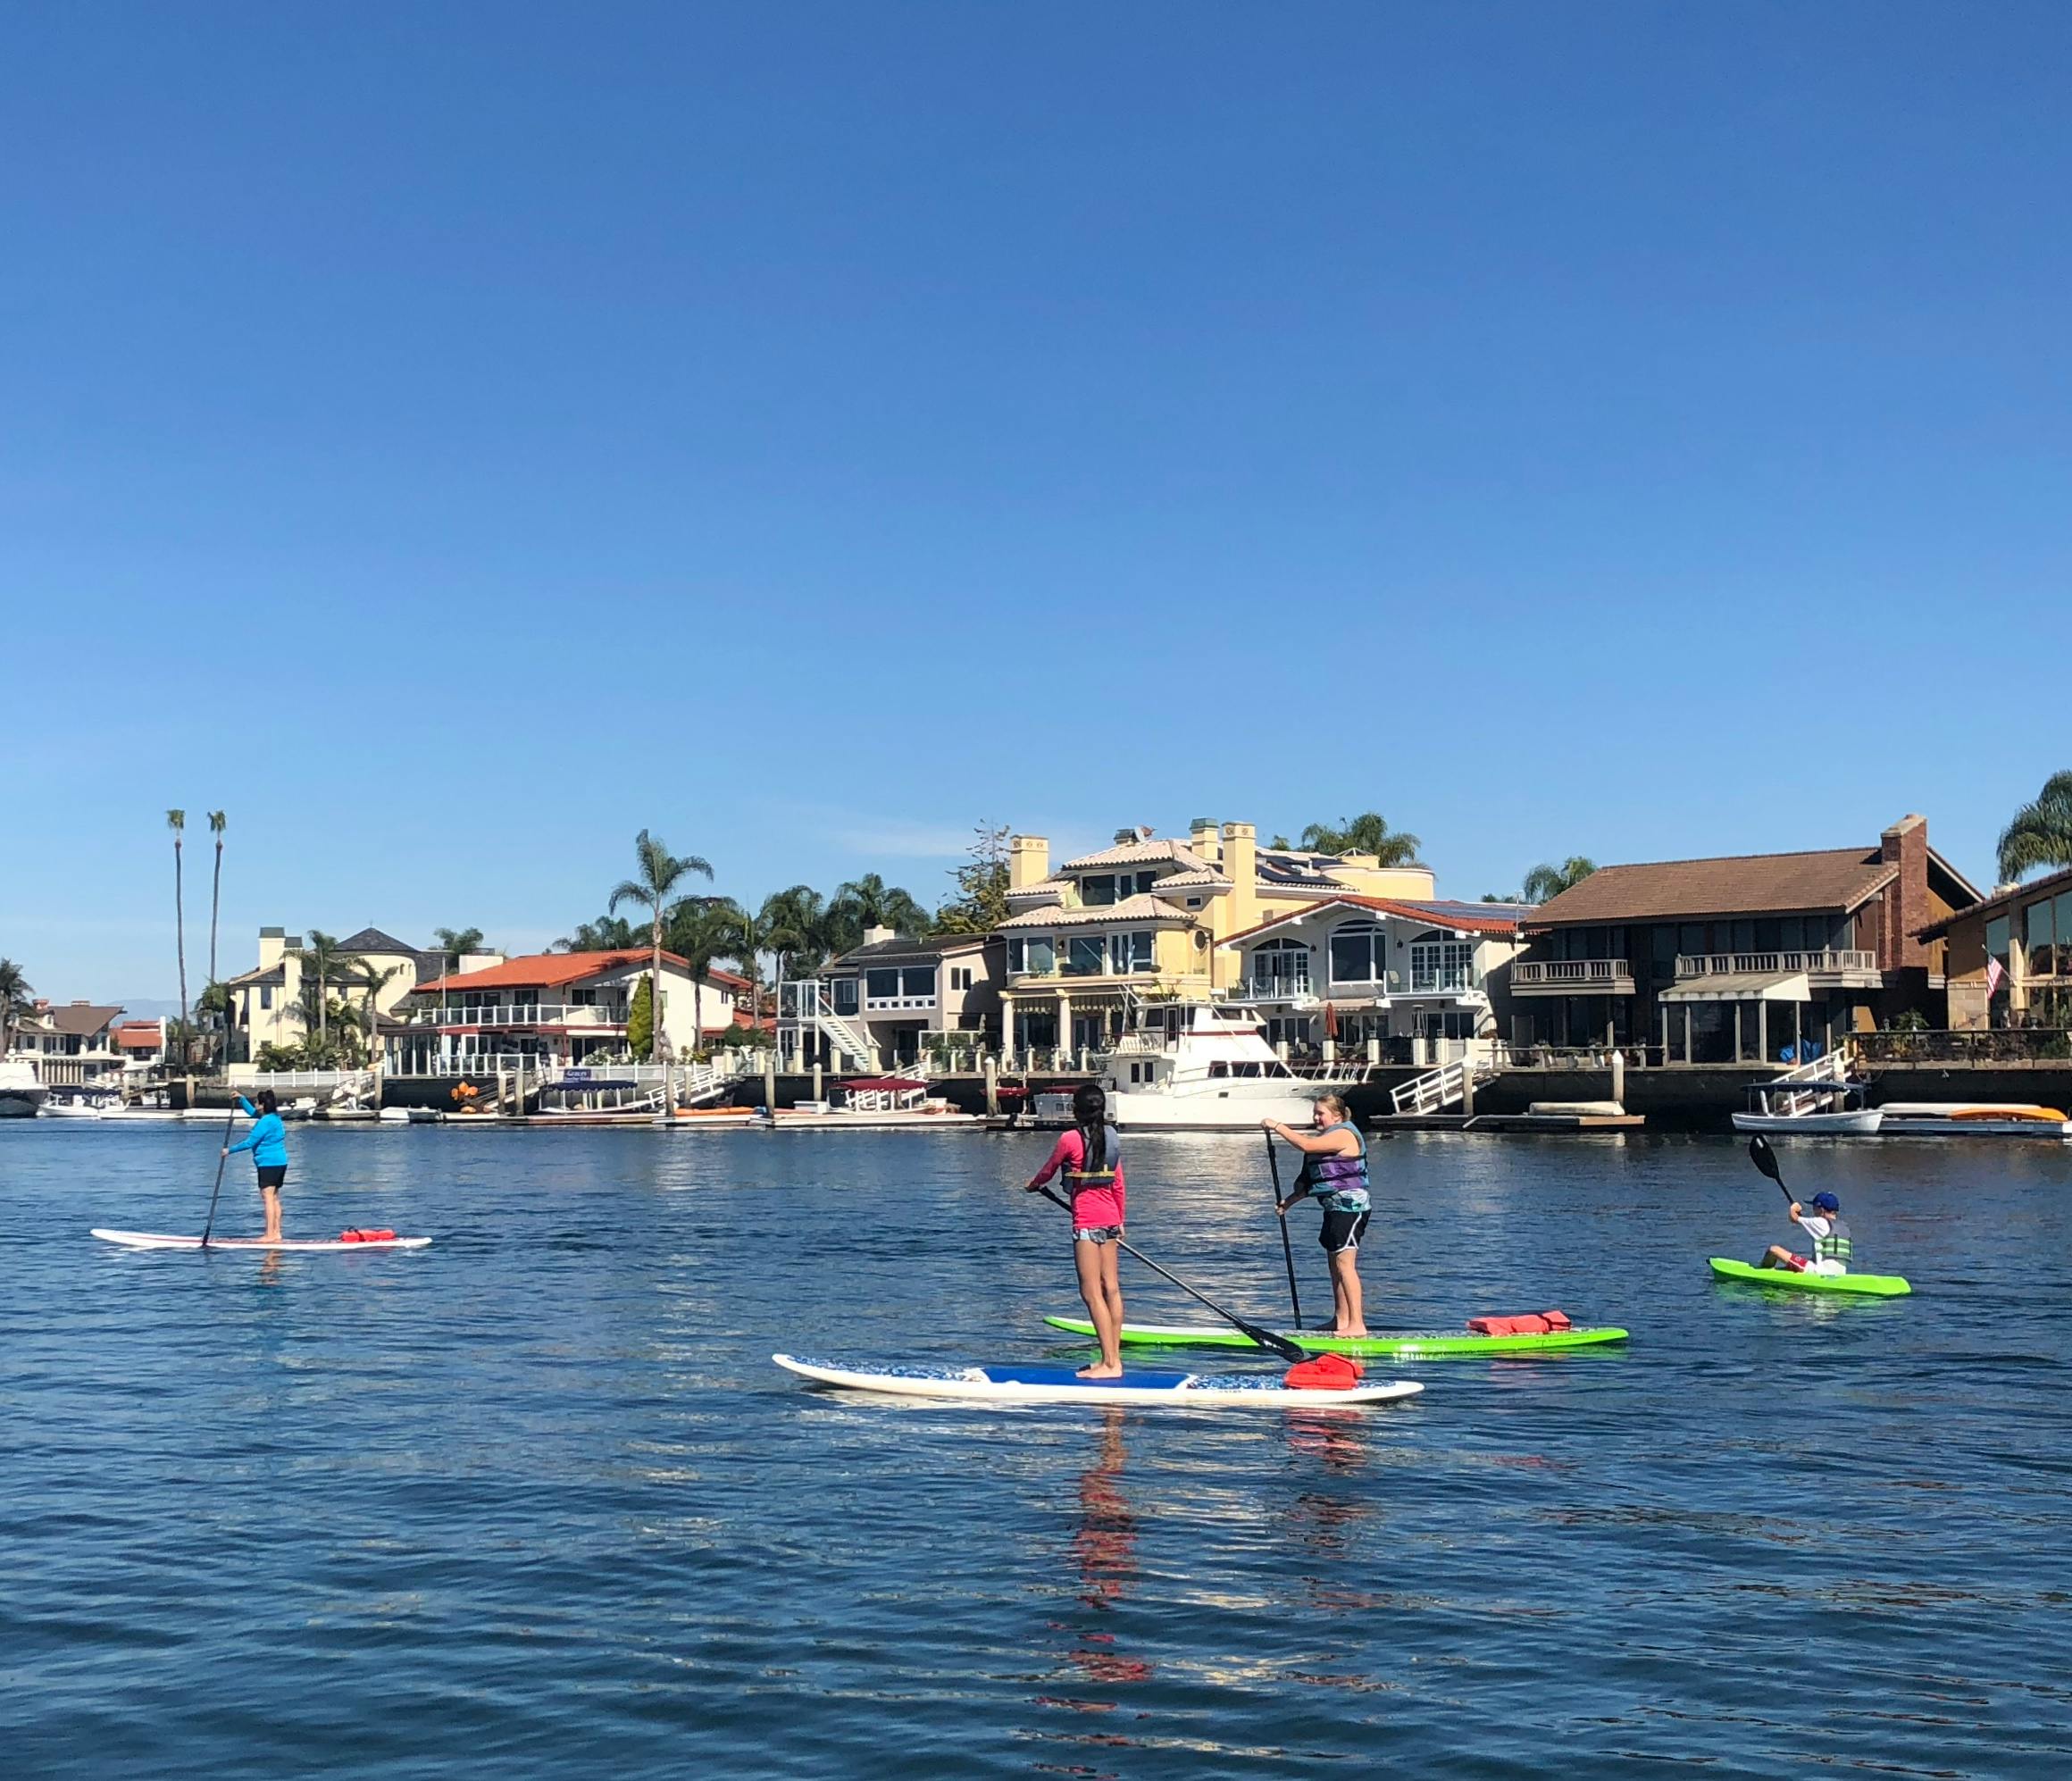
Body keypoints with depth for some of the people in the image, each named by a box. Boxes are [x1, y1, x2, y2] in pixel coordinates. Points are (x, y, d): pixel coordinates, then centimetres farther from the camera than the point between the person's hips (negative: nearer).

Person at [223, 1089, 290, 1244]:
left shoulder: (266, 1121, -16)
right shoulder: (274, 1117, 14)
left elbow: (250, 1142, -14)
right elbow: (252, 1113, 33)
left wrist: (230, 1150, -5)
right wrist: (242, 1099, 30)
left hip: (268, 1163, -10)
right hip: (280, 1162, 10)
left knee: (268, 1198, -10)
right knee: (275, 1199, 13)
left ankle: (270, 1235, -14)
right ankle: (276, 1233, 14)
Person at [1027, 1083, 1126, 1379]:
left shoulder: (1070, 1139, -11)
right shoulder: (1112, 1137, 6)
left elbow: (1048, 1170, 5)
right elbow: (1118, 1183, 13)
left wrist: (1032, 1185, 27)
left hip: (1087, 1221, -7)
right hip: (1110, 1218, 7)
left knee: (1092, 1292, -5)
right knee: (1111, 1288, 10)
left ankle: (1109, 1363, -8)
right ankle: (1114, 1359, 14)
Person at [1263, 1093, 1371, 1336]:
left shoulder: (1343, 1134, -12)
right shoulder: (1330, 1138, 20)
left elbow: (1306, 1145, -24)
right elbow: (1313, 1183, 22)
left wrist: (1278, 1127, -17)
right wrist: (1290, 1200, 15)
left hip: (1350, 1206, -11)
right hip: (1336, 1208, 11)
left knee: (1344, 1262, -15)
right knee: (1335, 1263, 14)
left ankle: (1357, 1324, -18)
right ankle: (1341, 1320, 22)